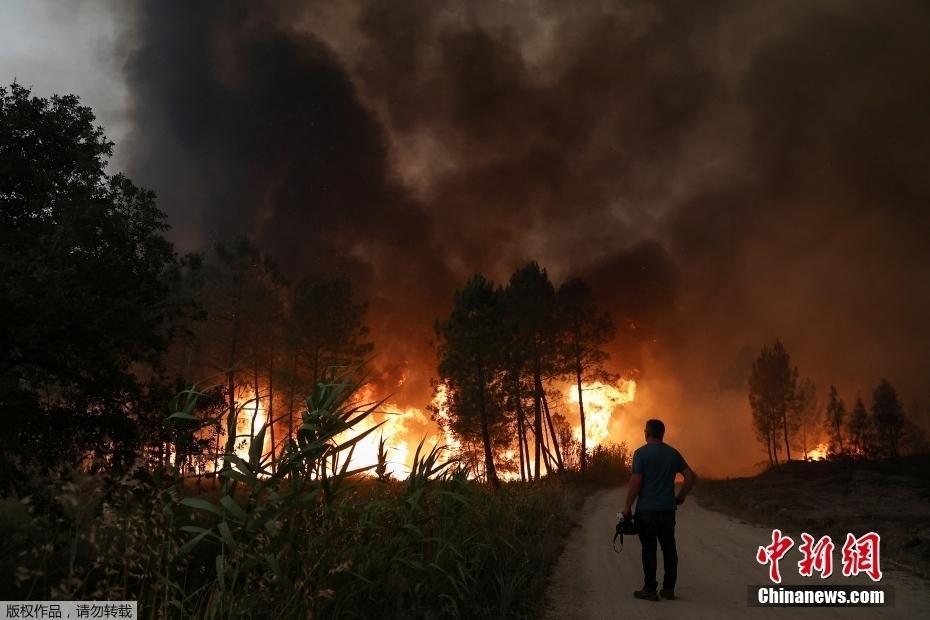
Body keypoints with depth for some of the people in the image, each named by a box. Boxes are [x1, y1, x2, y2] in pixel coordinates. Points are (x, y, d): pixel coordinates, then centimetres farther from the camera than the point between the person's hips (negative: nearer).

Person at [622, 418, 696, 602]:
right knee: (669, 548, 11)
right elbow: (690, 477, 5)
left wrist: (627, 507, -8)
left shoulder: (641, 453, -10)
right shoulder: (673, 453, 6)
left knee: (649, 549, 2)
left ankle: (650, 589, 6)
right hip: (668, 509, 5)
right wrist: (680, 497, 16)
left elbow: (635, 482, -15)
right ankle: (669, 589, 16)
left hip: (647, 509, -4)